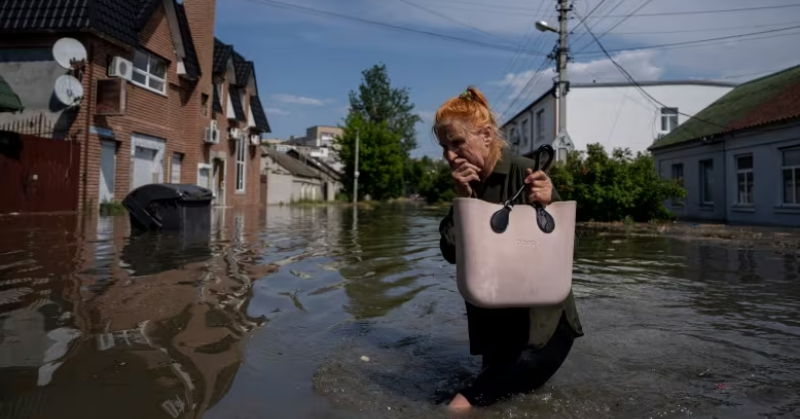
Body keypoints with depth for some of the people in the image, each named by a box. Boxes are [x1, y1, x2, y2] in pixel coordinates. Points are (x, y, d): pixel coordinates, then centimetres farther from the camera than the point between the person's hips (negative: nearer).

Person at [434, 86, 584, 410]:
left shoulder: (525, 173, -19)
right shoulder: (466, 184, -1)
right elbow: (450, 252, -8)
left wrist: (547, 205, -35)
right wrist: (463, 199, -20)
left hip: (543, 314, -5)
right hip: (494, 316, 5)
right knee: (500, 381, 11)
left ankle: (468, 399, -6)